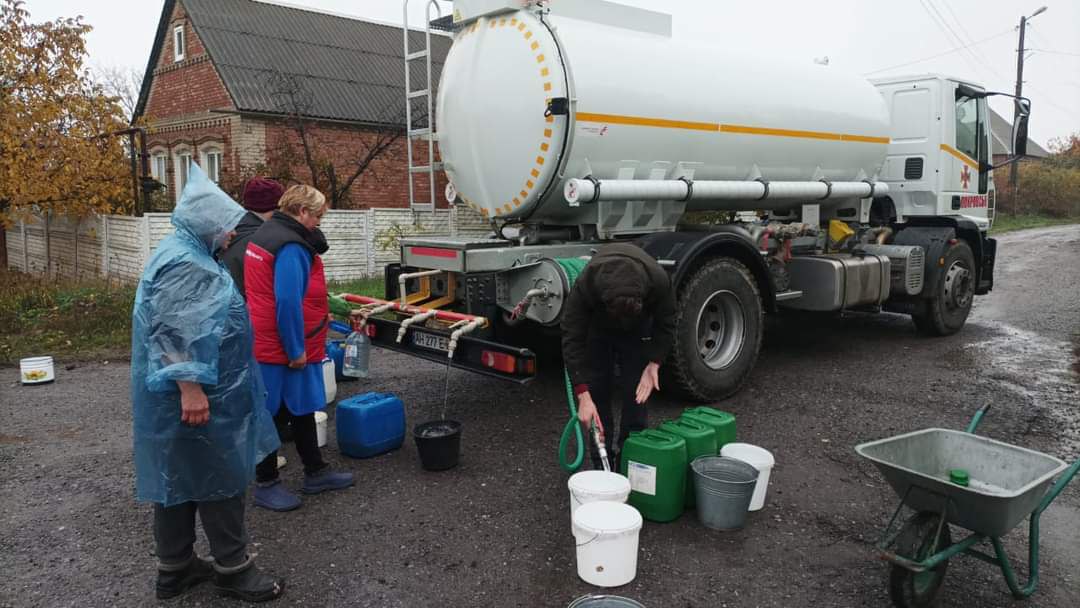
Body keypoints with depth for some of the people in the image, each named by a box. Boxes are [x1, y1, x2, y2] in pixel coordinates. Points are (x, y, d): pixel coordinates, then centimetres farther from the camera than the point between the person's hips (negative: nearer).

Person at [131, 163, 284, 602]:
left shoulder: (188, 255, 16)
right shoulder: (184, 263, -19)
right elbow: (172, 331, -27)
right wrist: (190, 387, -29)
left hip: (193, 392, 11)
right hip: (195, 395, -11)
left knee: (179, 477, 16)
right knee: (220, 478, 0)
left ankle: (175, 568, 27)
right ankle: (233, 569, 12)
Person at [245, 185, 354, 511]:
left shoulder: (265, 233, 14)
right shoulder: (290, 246, -20)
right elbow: (288, 302, -25)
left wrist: (319, 315, 23)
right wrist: (296, 349, -20)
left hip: (269, 343, 11)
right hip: (283, 348, -11)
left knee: (301, 408, 18)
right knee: (275, 414, 2)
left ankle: (315, 472, 29)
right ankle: (265, 485, 16)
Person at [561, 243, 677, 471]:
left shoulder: (658, 280, -39)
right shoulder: (585, 284, -42)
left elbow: (665, 326, -19)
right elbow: (572, 339, -36)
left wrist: (654, 363, -31)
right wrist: (583, 396, -40)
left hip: (639, 328, 1)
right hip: (597, 325, 0)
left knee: (636, 394, -4)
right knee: (598, 393, -3)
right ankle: (602, 466, 8)